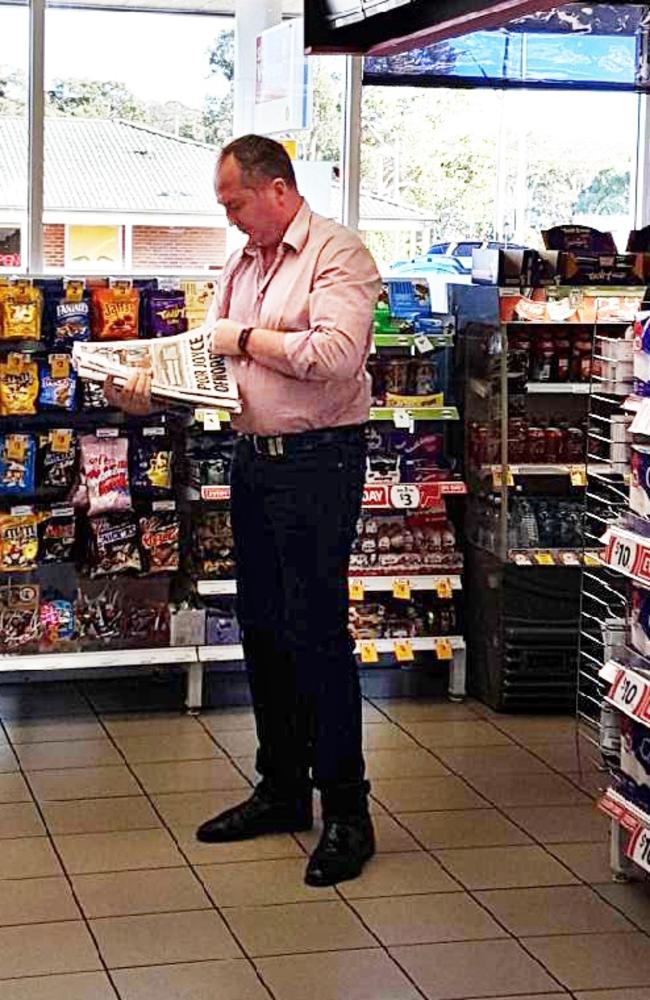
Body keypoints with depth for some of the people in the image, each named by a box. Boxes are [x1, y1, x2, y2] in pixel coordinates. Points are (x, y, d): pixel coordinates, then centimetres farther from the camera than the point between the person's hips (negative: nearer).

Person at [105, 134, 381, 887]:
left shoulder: (337, 254, -9)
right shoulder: (242, 264, 16)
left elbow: (337, 354, -24)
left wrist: (247, 337, -13)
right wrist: (152, 390, -3)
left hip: (317, 460, -8)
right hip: (253, 457, 8)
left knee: (317, 633, -6)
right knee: (262, 629, 13)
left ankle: (346, 810, 3)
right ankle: (282, 790, 26)